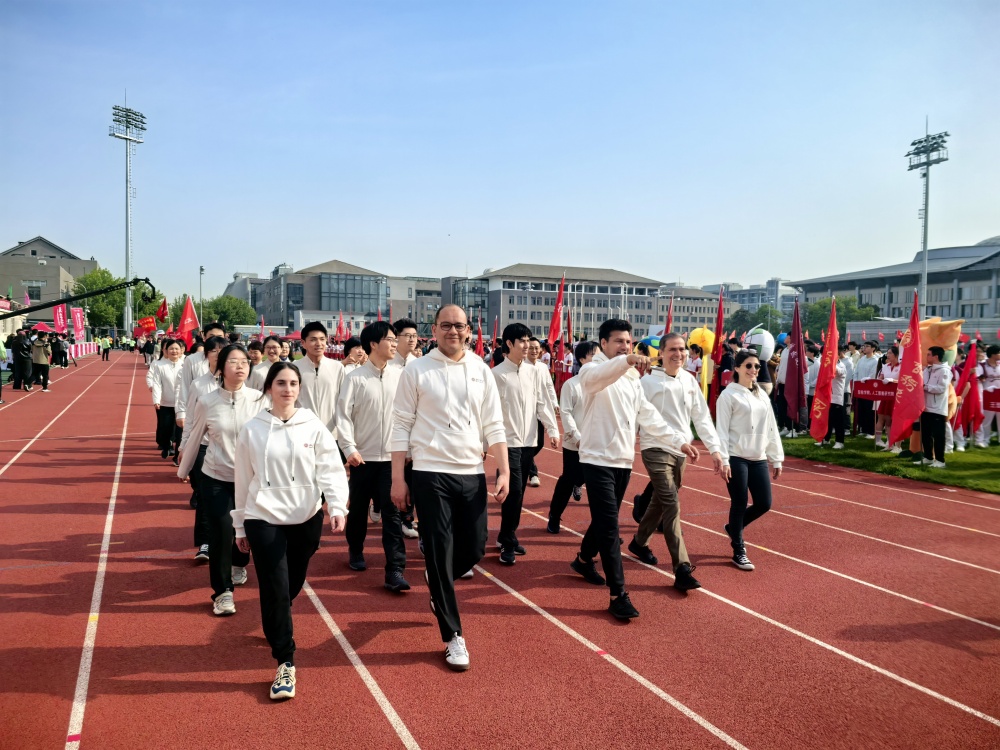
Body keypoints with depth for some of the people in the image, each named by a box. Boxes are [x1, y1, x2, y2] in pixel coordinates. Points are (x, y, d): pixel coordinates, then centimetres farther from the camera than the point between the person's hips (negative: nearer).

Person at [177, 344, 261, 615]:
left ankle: (238, 564, 49)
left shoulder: (259, 399, -9)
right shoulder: (206, 402, -8)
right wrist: (183, 470, 16)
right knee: (221, 532, -6)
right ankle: (222, 592, 11)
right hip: (215, 479, -1)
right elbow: (194, 439, 5)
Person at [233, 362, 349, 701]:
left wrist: (337, 507, -23)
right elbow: (243, 480, 7)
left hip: (306, 519, 1)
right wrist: (240, 525, 11)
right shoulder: (251, 430, 0)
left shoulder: (314, 427, -2)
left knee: (293, 587, 15)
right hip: (263, 519, -1)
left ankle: (275, 624, 47)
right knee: (275, 591, -8)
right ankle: (285, 664, 3)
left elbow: (331, 470, -7)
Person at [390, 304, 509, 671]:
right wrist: (398, 478, -5)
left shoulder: (481, 371, 5)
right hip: (431, 474, -3)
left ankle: (438, 585, 44)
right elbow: (401, 425, -2)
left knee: (474, 549, 11)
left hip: (472, 473, 3)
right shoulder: (416, 370, -3)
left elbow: (494, 425, 6)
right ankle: (453, 636, 15)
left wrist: (504, 471, -1)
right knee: (439, 554, 1)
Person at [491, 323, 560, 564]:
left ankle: (505, 536, 26)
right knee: (514, 490, -8)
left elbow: (543, 402, 8)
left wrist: (552, 430, -2)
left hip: (529, 440, 5)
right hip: (508, 440, -5)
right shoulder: (496, 374, -7)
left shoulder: (535, 372, 7)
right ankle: (508, 543, 3)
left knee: (519, 491, 12)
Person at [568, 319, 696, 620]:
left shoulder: (632, 378, 13)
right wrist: (627, 360, -54)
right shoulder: (592, 371, -10)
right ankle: (619, 595, -5)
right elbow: (600, 376, -35)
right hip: (598, 459, -7)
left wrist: (679, 441, 5)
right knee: (609, 526, -9)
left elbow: (648, 416, 12)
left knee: (604, 519, 19)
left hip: (624, 460, 7)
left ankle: (584, 559, 44)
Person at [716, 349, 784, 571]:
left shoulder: (762, 395, 13)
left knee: (764, 504, 5)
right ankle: (738, 552, 14)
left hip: (759, 459, 6)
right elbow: (722, 430, -11)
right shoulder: (729, 395, -7)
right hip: (736, 458, -6)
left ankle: (733, 528, 32)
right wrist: (723, 460, -17)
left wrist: (776, 459, 13)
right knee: (739, 504, -1)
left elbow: (771, 428, 15)